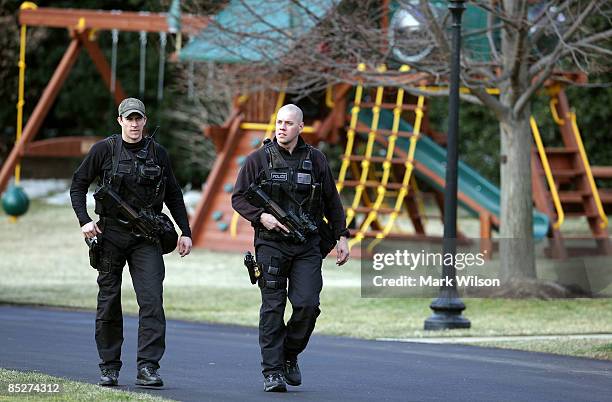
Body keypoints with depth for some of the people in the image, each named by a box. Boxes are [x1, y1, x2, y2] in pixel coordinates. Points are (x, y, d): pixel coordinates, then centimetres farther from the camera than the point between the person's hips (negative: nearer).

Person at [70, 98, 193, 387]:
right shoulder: (104, 150, -1)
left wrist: (185, 232, 8)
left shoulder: (157, 153, 5)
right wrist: (84, 221, -8)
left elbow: (173, 196, 13)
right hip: (111, 234, -1)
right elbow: (78, 185, 5)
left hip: (146, 237, 1)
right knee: (109, 303, 6)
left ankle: (147, 368, -13)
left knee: (152, 301, -12)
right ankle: (109, 367, 17)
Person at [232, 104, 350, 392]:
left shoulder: (315, 160, 8)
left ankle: (290, 356, 14)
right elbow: (238, 197, 5)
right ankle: (272, 372, 0)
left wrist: (341, 237, 11)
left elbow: (332, 202, 15)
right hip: (271, 243, -1)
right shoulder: (258, 159, 2)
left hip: (307, 246, 1)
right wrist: (261, 216, -12)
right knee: (273, 308, -3)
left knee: (307, 304, -10)